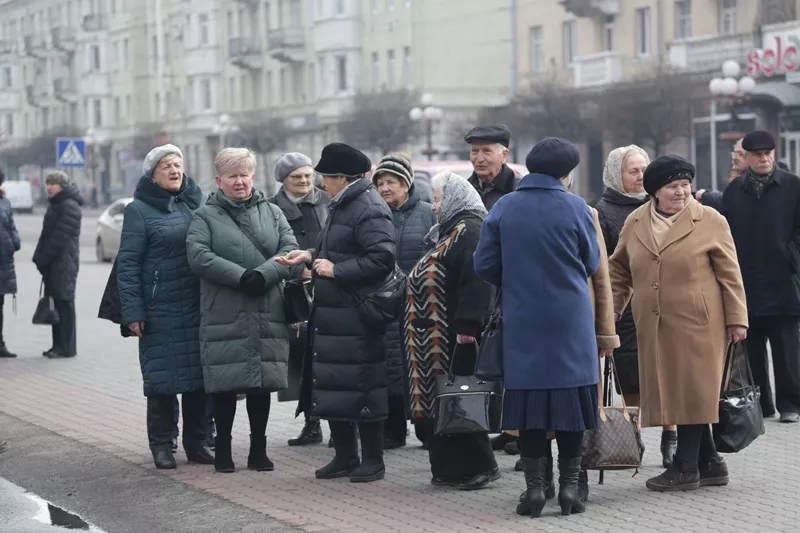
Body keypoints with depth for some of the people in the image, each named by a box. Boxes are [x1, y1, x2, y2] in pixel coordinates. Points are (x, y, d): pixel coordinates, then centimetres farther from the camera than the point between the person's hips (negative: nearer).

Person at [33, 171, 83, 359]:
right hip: (52, 263, 9)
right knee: (57, 303, 10)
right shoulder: (56, 205, 19)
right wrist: (40, 257, 7)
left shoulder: (69, 206, -12)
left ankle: (66, 347, -3)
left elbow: (60, 236, -18)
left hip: (64, 263, -9)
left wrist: (43, 258, -15)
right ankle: (59, 345, 15)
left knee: (64, 303, -6)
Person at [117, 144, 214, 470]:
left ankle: (196, 442, 17)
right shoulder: (139, 210, -3)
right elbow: (127, 263, -6)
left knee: (199, 375, 6)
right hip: (160, 309, -4)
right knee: (162, 378, 0)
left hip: (197, 307, 4)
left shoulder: (195, 202, 11)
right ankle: (161, 446, 10)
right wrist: (132, 311, -13)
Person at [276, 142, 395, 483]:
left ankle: (372, 461, 8)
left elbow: (382, 260, -25)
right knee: (332, 386, 13)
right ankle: (345, 457, 23)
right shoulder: (342, 207, 16)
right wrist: (311, 257, 13)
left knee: (360, 388, -3)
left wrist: (336, 270, -20)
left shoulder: (369, 210, -16)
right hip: (331, 314, 10)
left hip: (355, 317, -10)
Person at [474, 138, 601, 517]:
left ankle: (535, 486, 6)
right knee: (570, 396, 6)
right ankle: (569, 485, 7)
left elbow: (484, 264, -1)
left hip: (522, 322, 2)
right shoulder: (576, 208, -8)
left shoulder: (503, 208, -3)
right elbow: (592, 264, 1)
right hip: (570, 321, -2)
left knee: (528, 399, 7)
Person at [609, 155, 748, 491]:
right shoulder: (635, 223, 8)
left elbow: (730, 274, -2)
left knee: (692, 391, -1)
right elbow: (619, 270, 16)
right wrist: (609, 313, 10)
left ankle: (687, 467, 7)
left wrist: (737, 318, -5)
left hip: (697, 323, -5)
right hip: (654, 325, 5)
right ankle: (709, 463, 19)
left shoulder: (710, 221, -3)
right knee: (673, 392, 8)